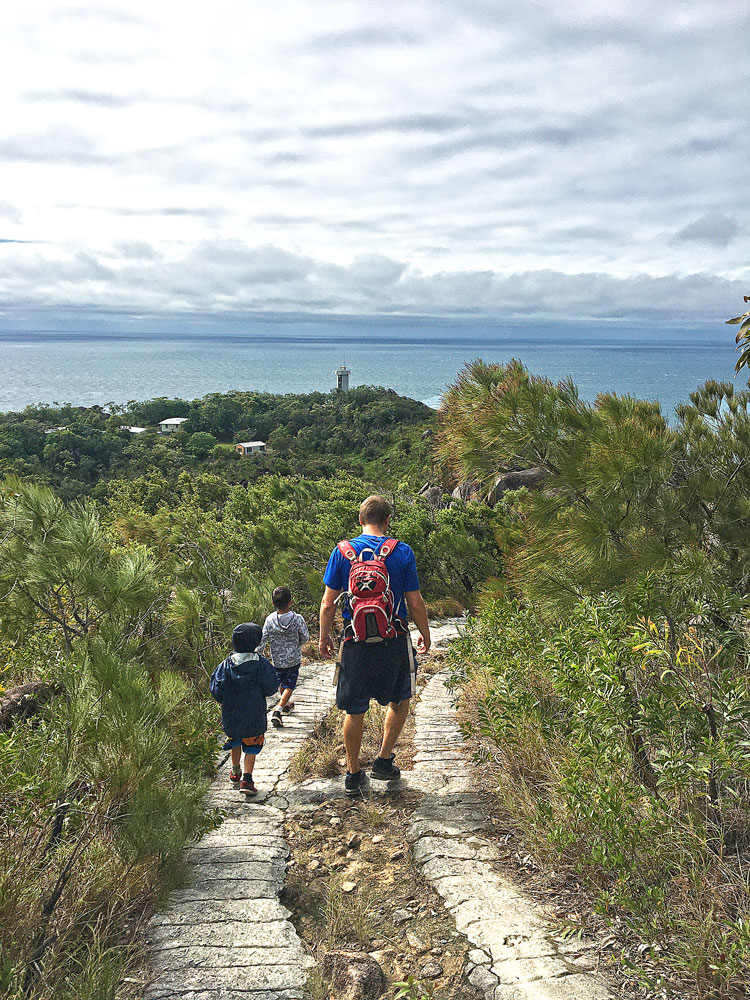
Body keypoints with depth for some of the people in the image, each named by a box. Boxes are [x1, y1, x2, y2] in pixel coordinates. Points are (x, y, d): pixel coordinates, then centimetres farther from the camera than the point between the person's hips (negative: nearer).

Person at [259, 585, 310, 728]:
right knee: (289, 686, 6)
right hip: (294, 659, -2)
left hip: (277, 660, 2)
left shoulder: (270, 620, -14)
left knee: (281, 685, 24)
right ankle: (279, 709, -13)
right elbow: (305, 638, -7)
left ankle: (287, 704, 45)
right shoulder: (297, 619, -18)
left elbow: (262, 641, -11)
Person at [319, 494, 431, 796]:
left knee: (354, 710, 13)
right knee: (399, 699, 23)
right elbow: (415, 603, -3)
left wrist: (324, 636, 13)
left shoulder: (342, 551, -3)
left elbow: (328, 604, -2)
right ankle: (384, 761, 24)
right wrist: (425, 634, 13)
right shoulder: (402, 552, -6)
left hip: (356, 643, 1)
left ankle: (353, 774, 25)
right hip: (394, 640, -1)